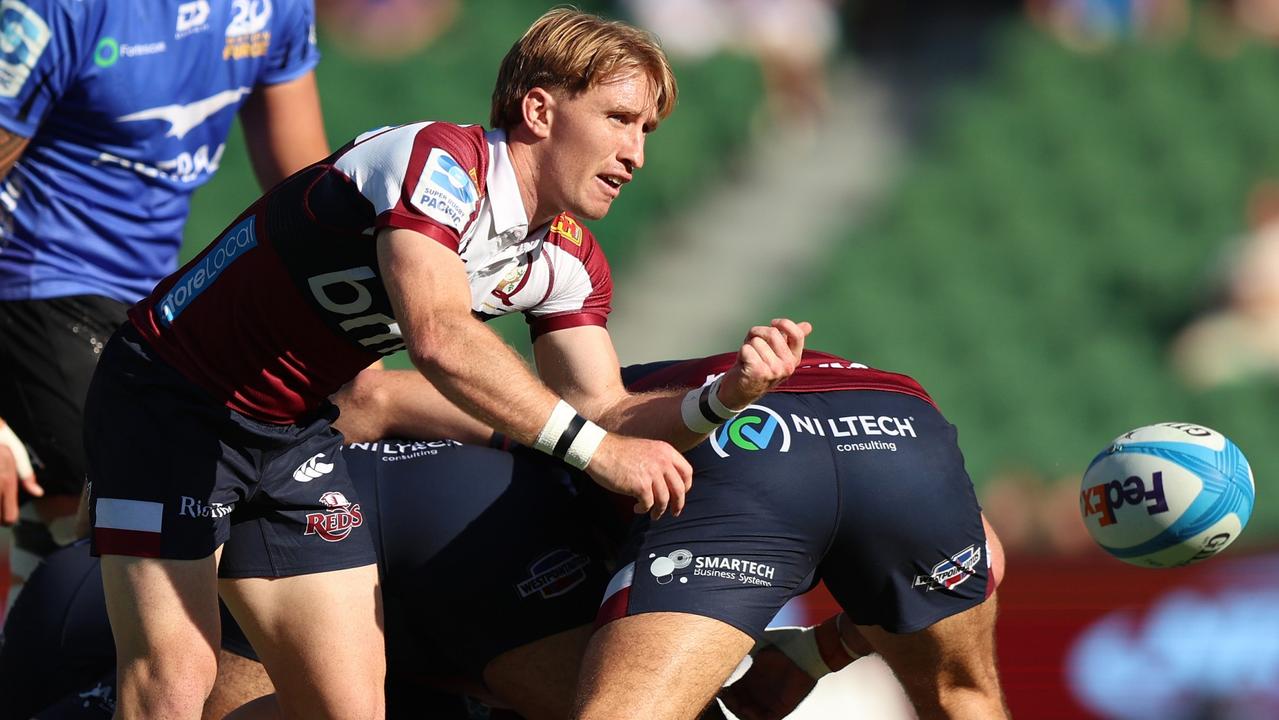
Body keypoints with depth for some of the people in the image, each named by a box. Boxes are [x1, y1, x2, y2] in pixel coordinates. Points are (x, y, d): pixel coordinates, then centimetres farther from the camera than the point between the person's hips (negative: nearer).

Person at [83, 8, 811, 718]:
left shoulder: (571, 261, 2)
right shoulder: (440, 161, -25)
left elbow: (601, 410, 0)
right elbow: (440, 337, -40)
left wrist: (727, 396, -19)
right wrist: (597, 448, -40)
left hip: (296, 434, 8)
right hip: (167, 397, -8)